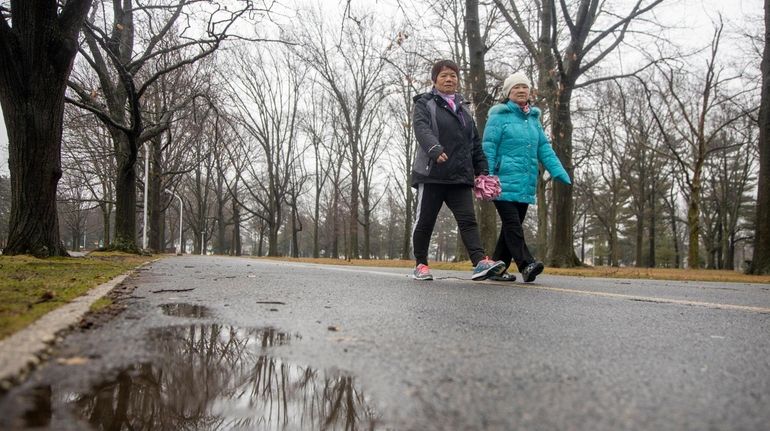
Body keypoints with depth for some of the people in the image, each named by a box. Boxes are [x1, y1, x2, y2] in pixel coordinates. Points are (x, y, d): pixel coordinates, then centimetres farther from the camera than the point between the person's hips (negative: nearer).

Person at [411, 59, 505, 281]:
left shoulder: (463, 109, 22)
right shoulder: (425, 104, 4)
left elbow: (476, 143, 21)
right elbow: (421, 128, -17)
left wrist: (482, 171, 12)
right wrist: (434, 149, -36)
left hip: (461, 176, 4)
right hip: (432, 174, -4)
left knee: (468, 219, -7)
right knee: (425, 221, 3)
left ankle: (481, 262, -16)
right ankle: (421, 264, 16)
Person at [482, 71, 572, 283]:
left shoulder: (533, 118, 18)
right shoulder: (499, 116, 0)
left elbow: (544, 148, 14)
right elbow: (488, 148, -6)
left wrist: (560, 173, 2)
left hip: (526, 185, 7)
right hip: (504, 183, -6)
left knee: (513, 226, 8)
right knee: (512, 223, -14)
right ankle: (526, 265, -21)